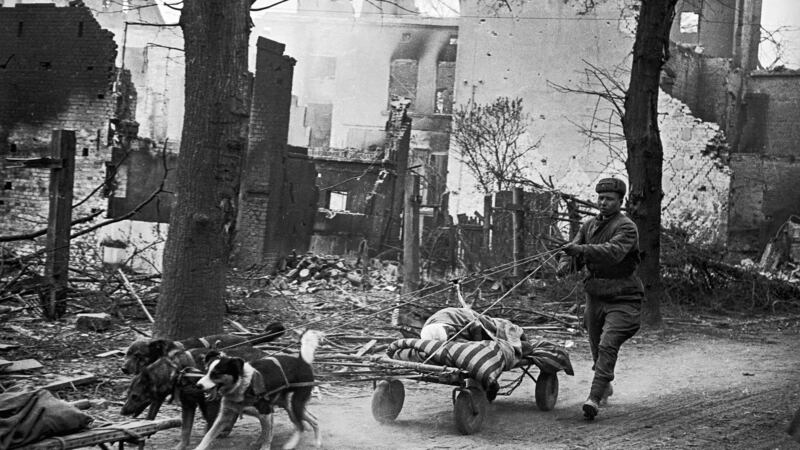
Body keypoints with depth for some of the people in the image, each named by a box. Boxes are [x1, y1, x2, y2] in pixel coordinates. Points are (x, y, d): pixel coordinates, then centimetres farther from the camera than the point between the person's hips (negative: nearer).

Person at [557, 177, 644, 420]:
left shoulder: (626, 227, -10)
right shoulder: (589, 225, 12)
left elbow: (614, 252, -28)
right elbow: (572, 250, 7)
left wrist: (582, 249, -41)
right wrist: (566, 262, -18)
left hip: (622, 299, -6)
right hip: (595, 297, 7)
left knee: (608, 346, -19)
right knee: (596, 348, 15)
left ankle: (594, 398, -25)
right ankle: (605, 386, 39)